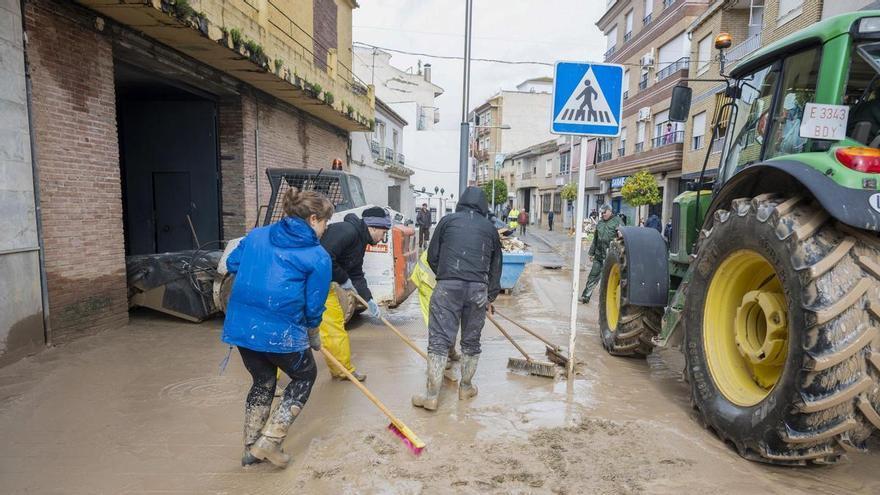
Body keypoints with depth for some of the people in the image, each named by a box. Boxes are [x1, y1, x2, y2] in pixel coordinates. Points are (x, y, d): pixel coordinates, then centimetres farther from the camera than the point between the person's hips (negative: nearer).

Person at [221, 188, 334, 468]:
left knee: (263, 381, 26)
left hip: (240, 326, 6)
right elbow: (313, 306, -1)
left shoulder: (257, 235, 10)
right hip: (281, 332, -6)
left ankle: (251, 448, 35)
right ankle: (269, 441, 15)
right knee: (305, 376, 20)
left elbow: (232, 264, 18)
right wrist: (313, 337, 16)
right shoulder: (318, 257, -5)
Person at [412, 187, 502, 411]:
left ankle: (431, 396, 4)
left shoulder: (448, 220, 13)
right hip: (478, 289, 2)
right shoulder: (490, 228, 18)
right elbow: (496, 266, 22)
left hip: (447, 286, -2)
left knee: (439, 341, 2)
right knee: (471, 341, 16)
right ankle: (466, 387, 31)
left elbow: (432, 256, 12)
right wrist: (491, 297, 32)